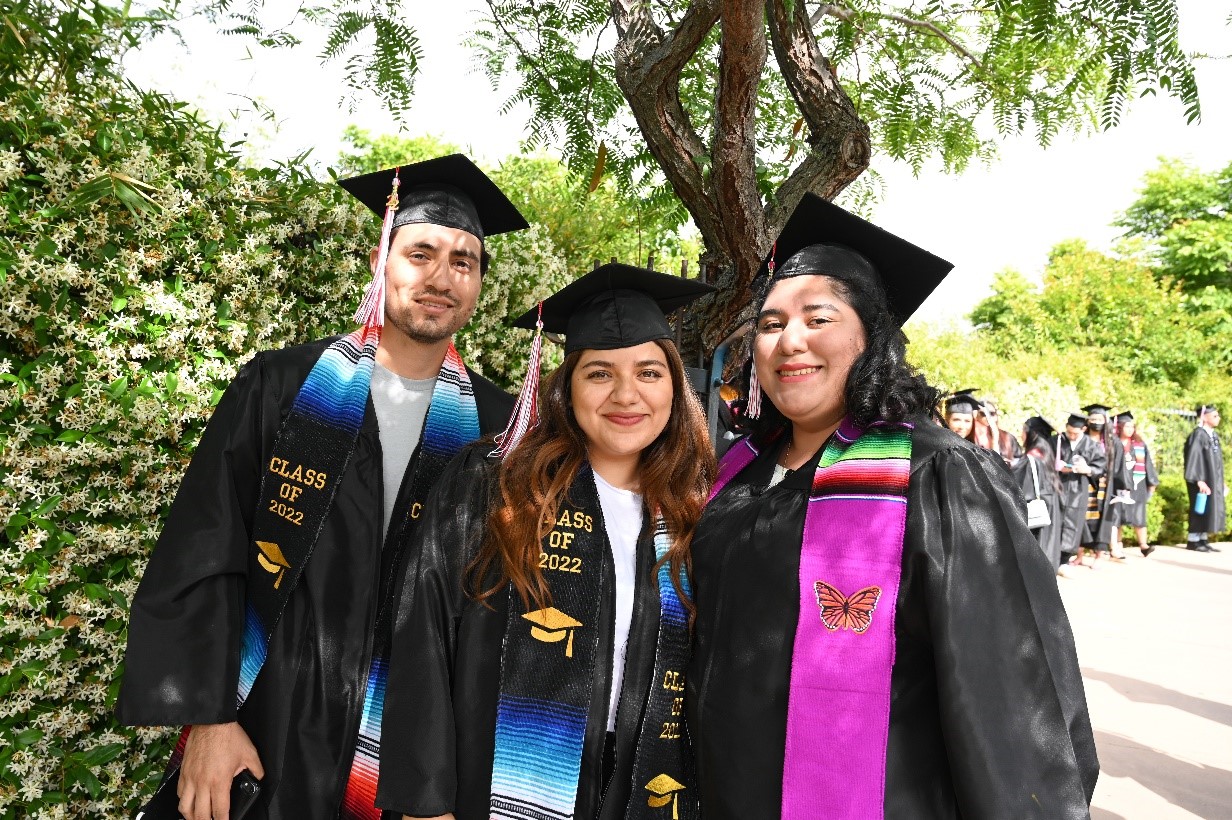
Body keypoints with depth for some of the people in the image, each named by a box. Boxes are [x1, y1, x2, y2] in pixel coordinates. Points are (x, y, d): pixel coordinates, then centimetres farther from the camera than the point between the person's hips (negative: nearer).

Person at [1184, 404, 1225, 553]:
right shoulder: (1198, 434, -14)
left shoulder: (1214, 435, 12)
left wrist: (1220, 482, 16)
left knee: (1211, 509, 8)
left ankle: (1203, 540, 13)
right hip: (1202, 479, -8)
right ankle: (1193, 541, 4)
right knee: (1201, 509, -3)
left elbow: (1217, 460, 17)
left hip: (1214, 480, 8)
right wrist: (1199, 480, -24)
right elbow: (1193, 458, -19)